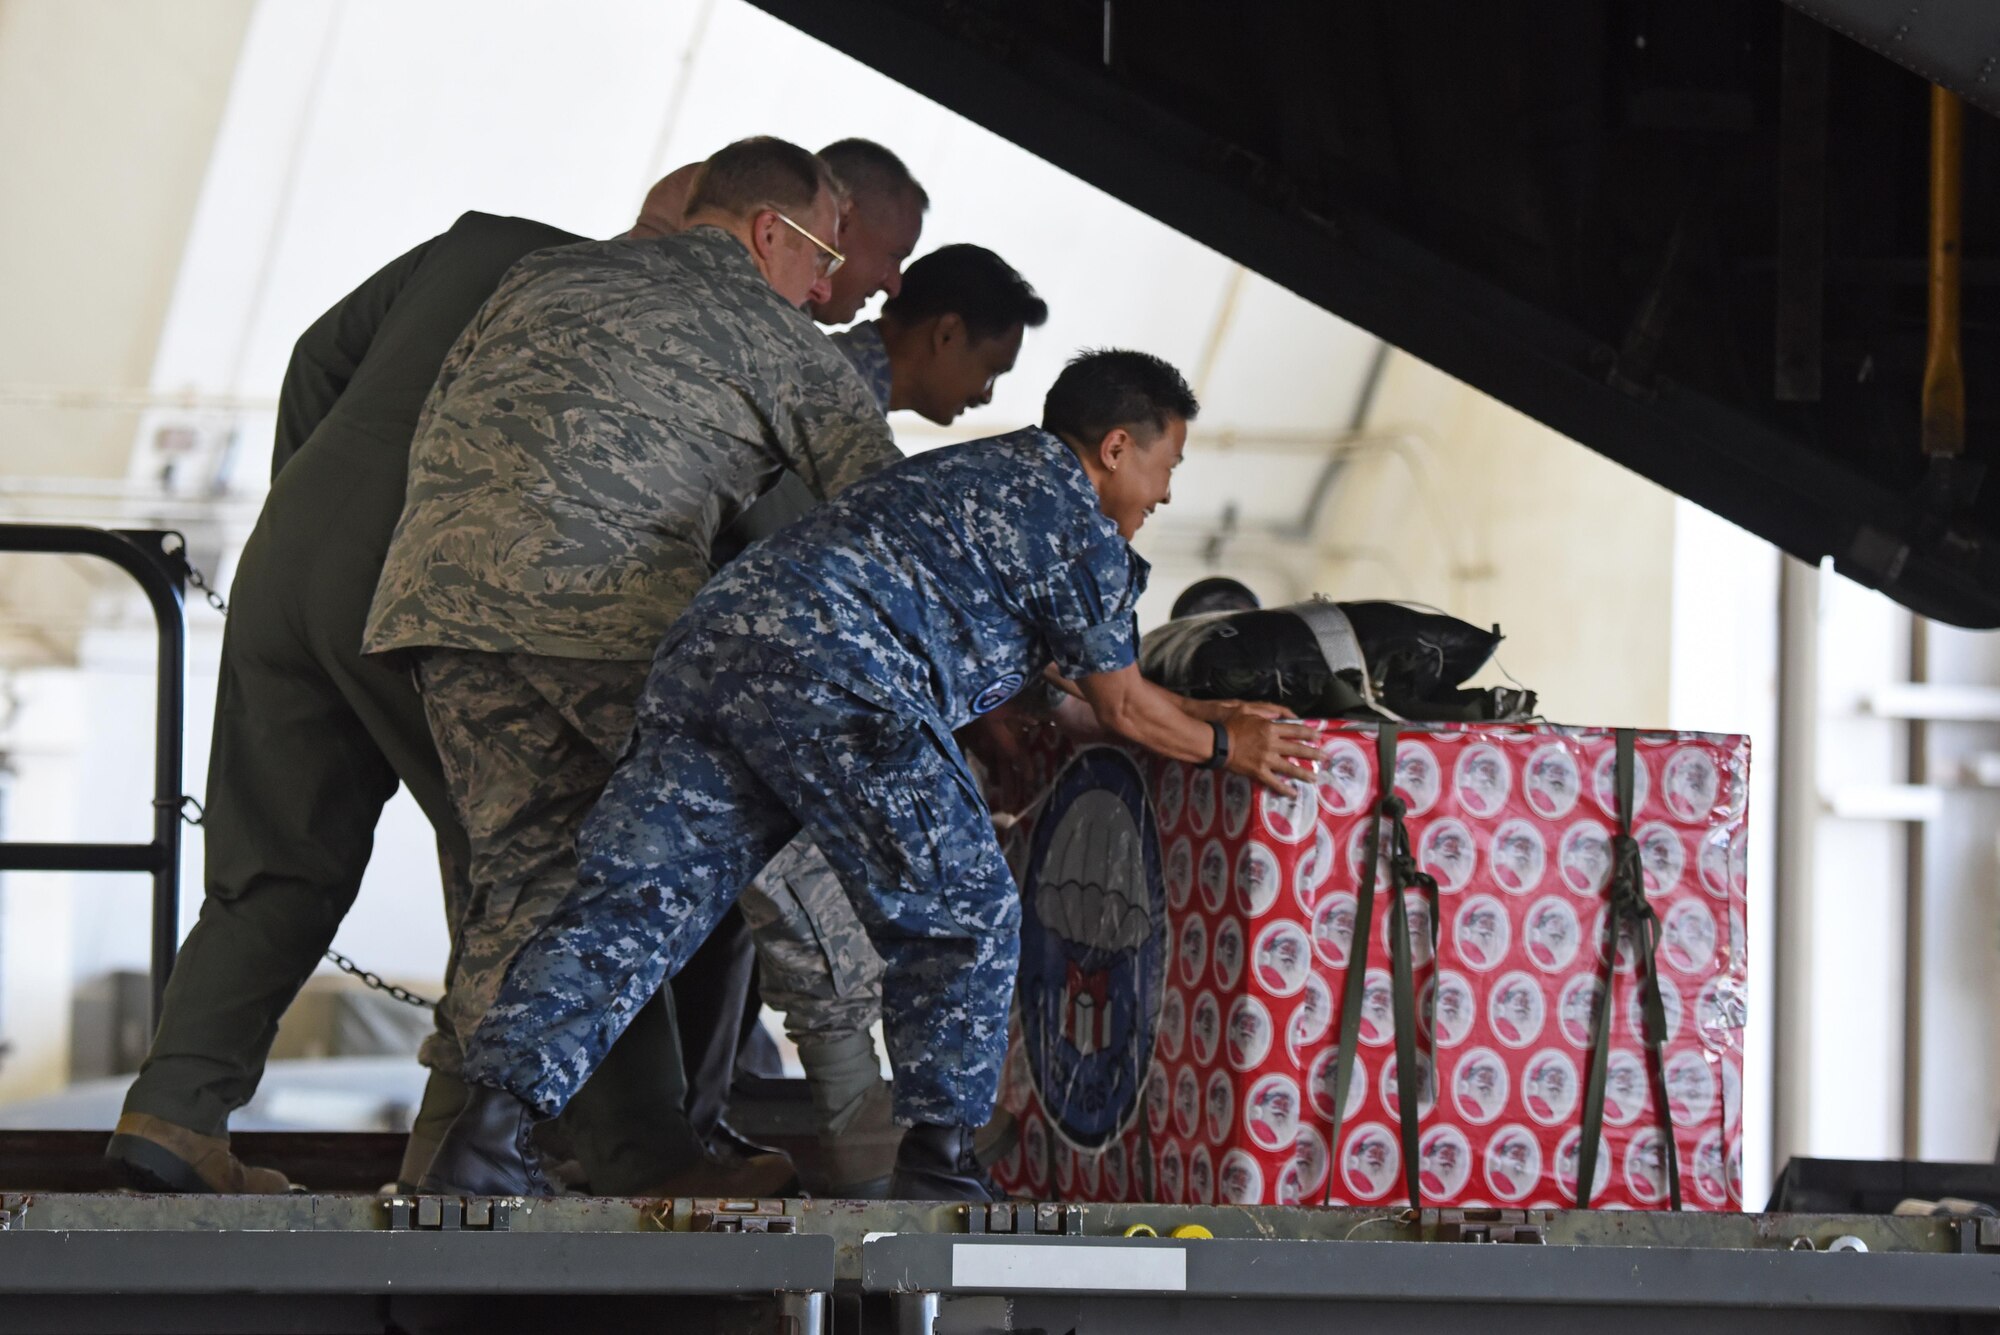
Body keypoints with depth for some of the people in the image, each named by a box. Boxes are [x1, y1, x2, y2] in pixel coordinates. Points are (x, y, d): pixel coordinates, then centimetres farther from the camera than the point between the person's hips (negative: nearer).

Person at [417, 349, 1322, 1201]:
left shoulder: (973, 471, 38)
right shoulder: (1080, 523, 11)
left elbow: (1057, 669, 51)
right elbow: (1120, 707, 20)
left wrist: (1196, 712, 58)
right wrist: (1221, 744, 38)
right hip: (834, 678, -8)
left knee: (634, 899, -3)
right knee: (963, 915, 7)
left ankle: (490, 1128, -15)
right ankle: (937, 1160, 8)